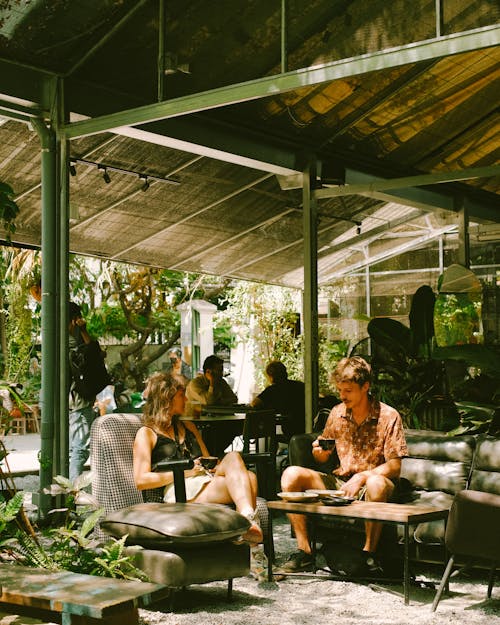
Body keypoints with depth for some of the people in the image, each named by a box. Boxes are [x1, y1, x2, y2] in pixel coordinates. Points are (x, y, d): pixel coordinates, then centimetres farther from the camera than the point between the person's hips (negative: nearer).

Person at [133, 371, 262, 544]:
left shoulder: (188, 426, 31)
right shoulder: (146, 434, 9)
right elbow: (141, 481, -3)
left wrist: (216, 466, 4)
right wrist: (184, 472, -9)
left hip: (208, 481, 6)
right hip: (179, 491, -6)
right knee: (240, 483, -32)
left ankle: (248, 519, -51)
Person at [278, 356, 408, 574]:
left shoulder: (388, 416, -7)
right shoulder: (337, 413, 7)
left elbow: (394, 466, -12)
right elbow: (323, 457, 16)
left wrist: (361, 477, -25)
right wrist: (319, 452, -9)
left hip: (371, 482, -5)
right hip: (339, 482, 5)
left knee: (376, 483, -41)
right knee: (291, 475, -15)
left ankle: (369, 553, -23)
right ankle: (304, 551, -14)